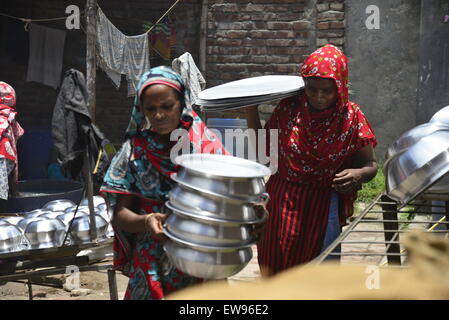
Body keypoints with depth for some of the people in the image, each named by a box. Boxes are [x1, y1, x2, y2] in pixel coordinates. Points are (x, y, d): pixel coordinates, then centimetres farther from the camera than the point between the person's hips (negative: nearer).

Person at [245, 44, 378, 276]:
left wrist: (358, 174, -23)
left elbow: (371, 165, 0)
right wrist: (251, 110, -2)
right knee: (273, 270, 6)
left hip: (324, 207, -2)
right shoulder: (290, 107, -2)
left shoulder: (351, 117, -7)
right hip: (282, 202, 2)